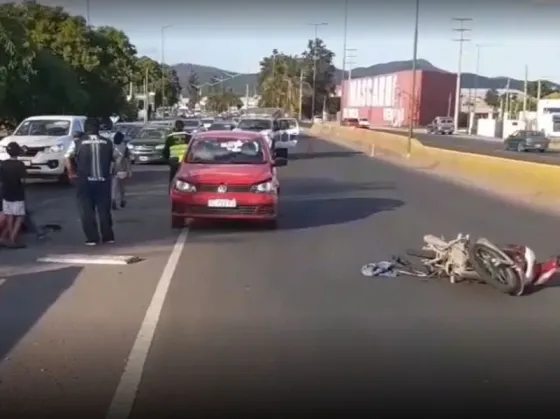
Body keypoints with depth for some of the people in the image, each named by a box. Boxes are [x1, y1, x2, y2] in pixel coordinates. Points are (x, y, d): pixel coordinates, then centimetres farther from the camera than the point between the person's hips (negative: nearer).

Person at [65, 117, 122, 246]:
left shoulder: (77, 142, 0)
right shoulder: (107, 142, 7)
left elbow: (68, 157, -9)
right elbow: (118, 158, 10)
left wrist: (71, 173, 0)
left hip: (84, 180, -2)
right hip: (103, 180, 2)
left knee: (87, 211, 4)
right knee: (104, 209, 11)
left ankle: (92, 238, 1)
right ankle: (108, 236, 12)